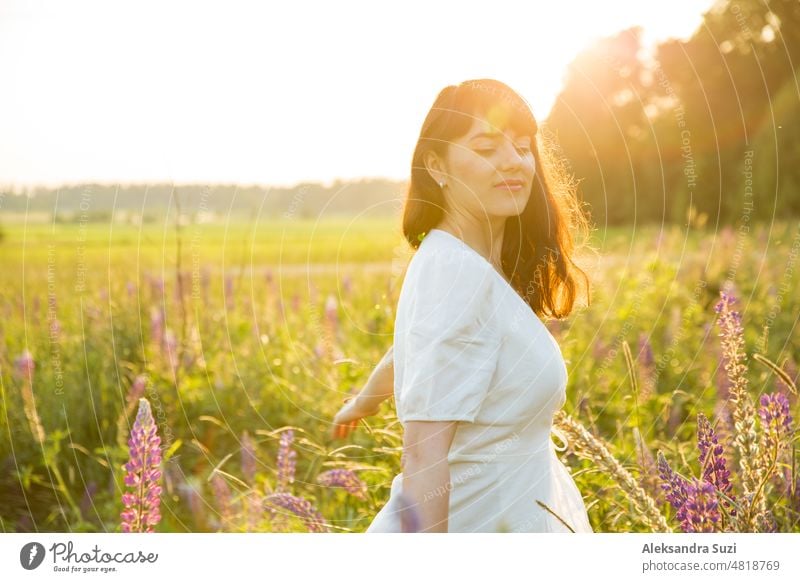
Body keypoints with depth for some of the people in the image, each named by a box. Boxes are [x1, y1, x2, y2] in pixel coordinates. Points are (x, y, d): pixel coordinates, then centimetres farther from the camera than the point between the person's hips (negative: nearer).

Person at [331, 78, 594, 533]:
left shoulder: (453, 260, 5)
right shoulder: (460, 273, -22)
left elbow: (411, 353, 22)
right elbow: (425, 451, -26)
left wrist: (364, 402, 39)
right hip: (478, 521, -9)